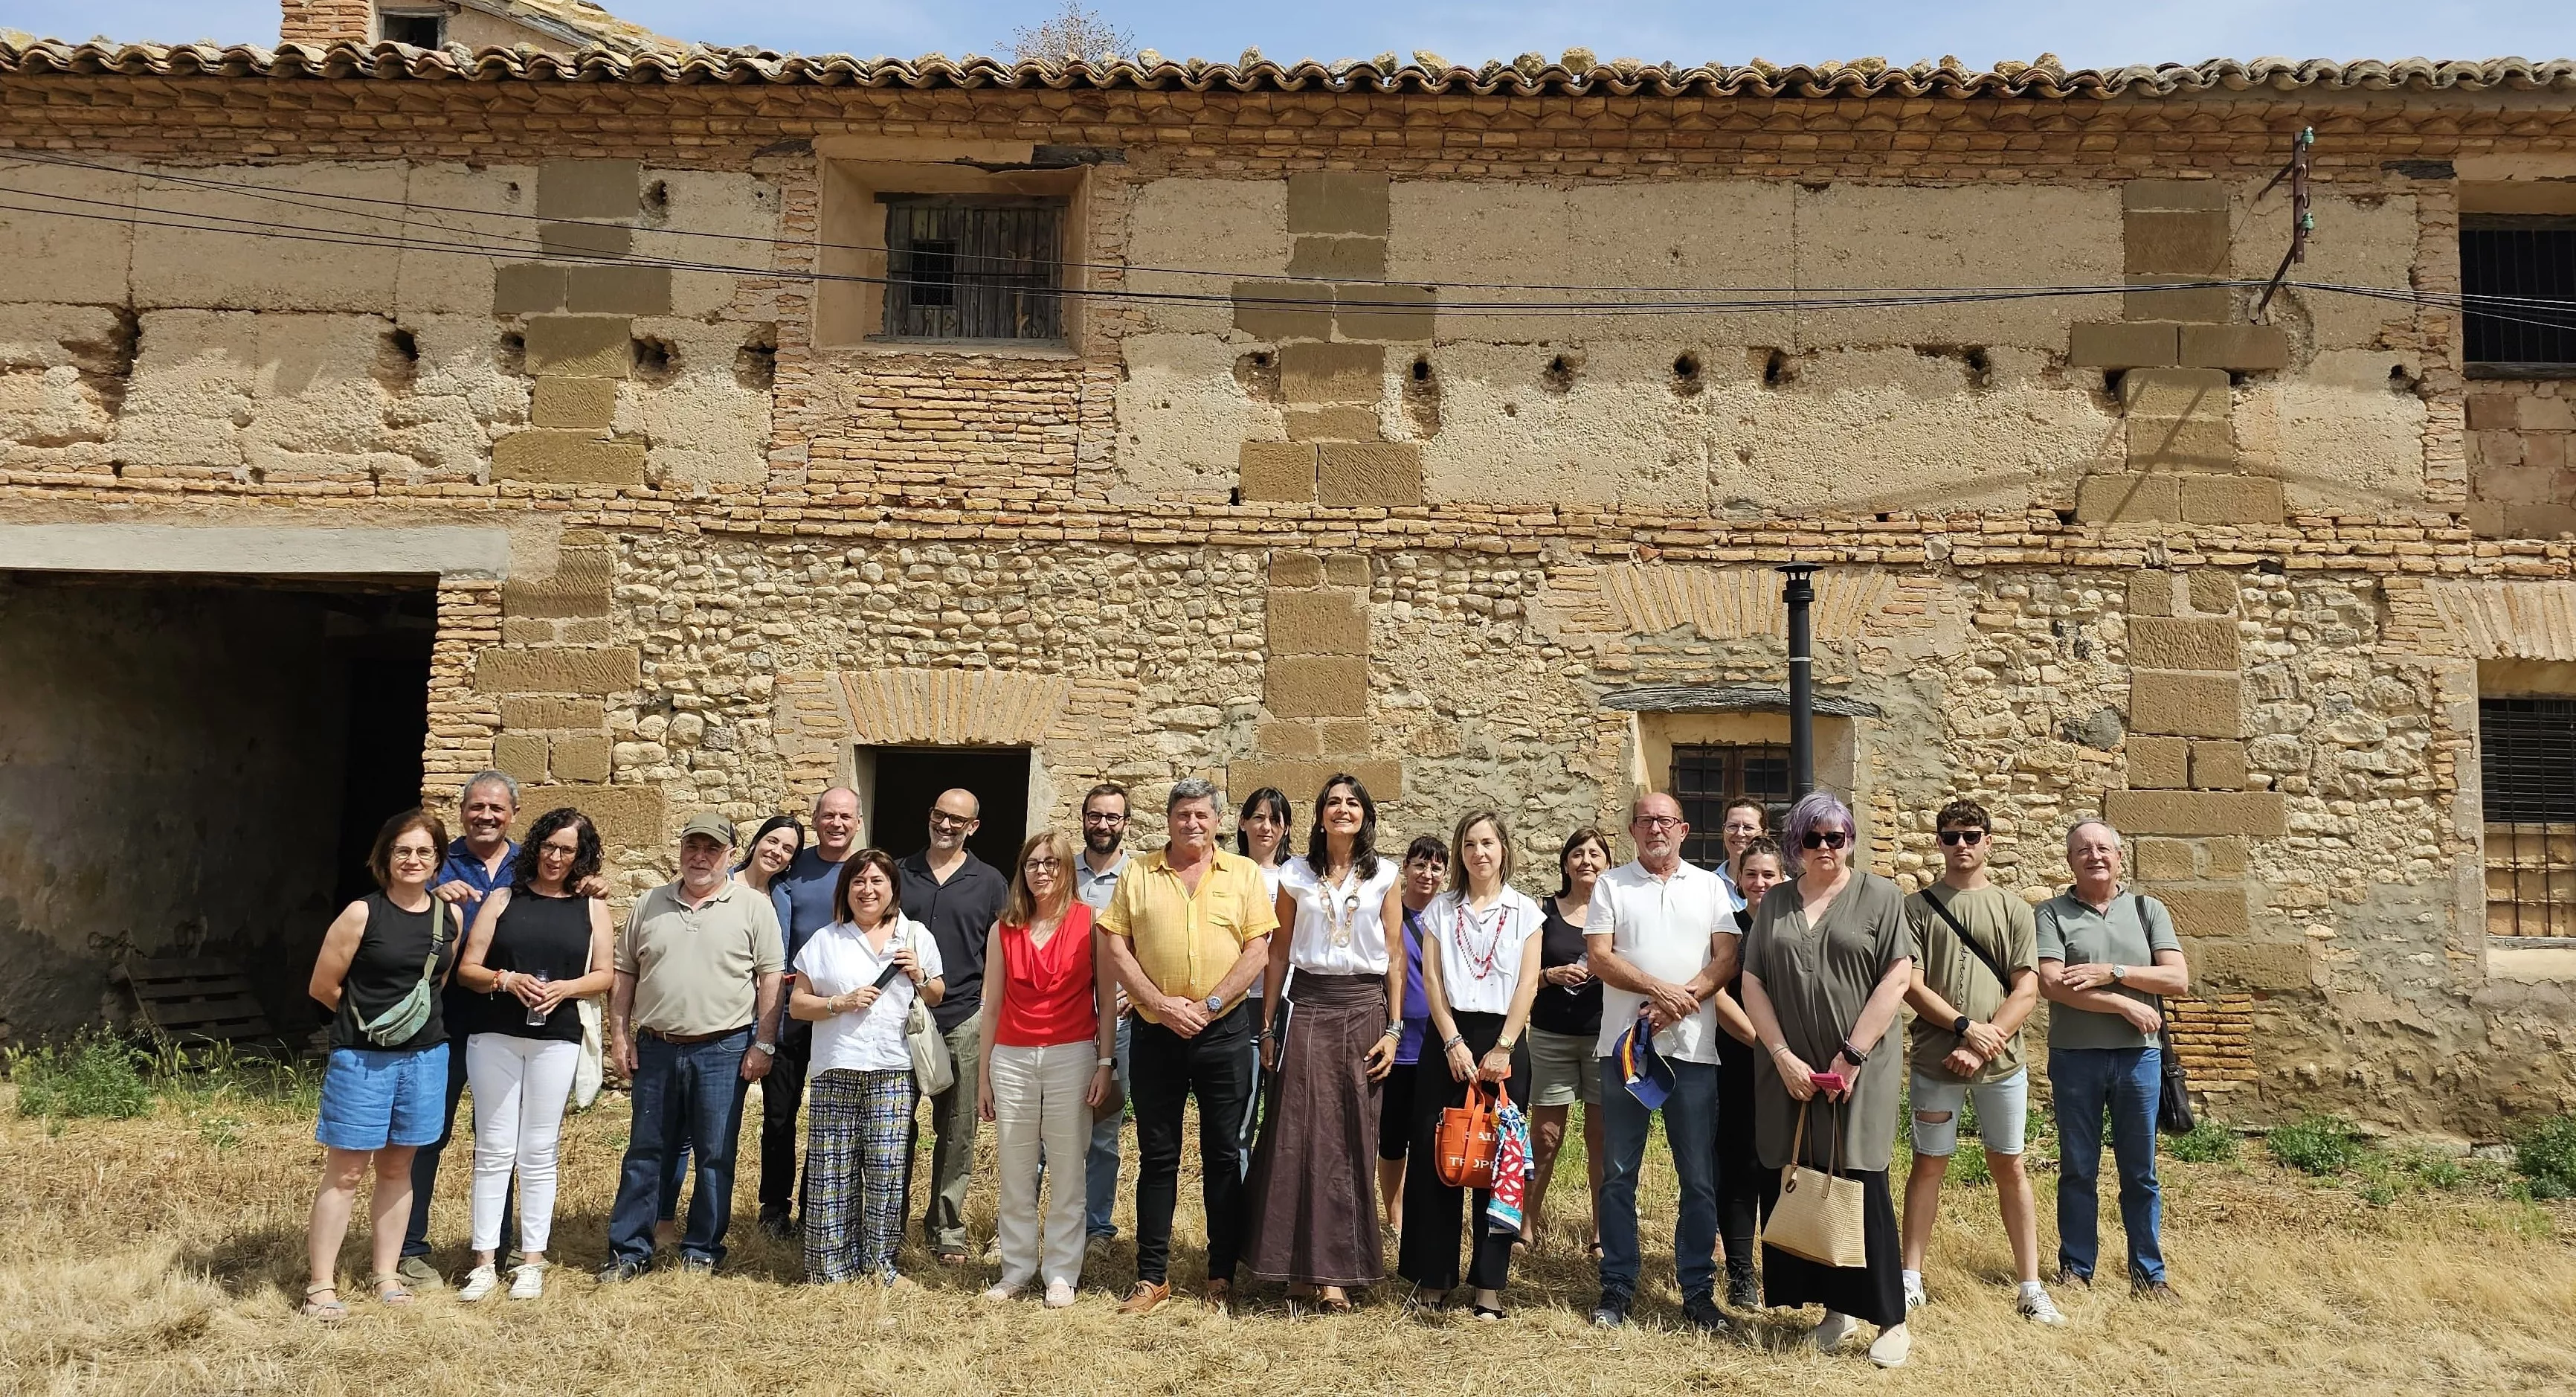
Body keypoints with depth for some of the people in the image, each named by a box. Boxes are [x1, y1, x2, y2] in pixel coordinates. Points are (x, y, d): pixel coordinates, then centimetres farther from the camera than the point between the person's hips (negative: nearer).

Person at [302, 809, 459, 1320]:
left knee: (397, 1167, 13)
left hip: (425, 1057, 4)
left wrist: (420, 1017, 9)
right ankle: (321, 1286, 10)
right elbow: (323, 986, -4)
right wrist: (369, 1016, 4)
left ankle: (386, 1274, 23)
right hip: (362, 1059, -4)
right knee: (345, 1171, 1)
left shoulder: (449, 916, 3)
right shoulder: (362, 914, -9)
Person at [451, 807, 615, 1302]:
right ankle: (484, 1260, 10)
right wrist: (507, 980, -15)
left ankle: (531, 1261, 12)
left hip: (555, 1041, 0)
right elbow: (467, 968, 4)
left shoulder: (592, 908, 8)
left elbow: (604, 976, 6)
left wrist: (564, 988, -12)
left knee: (538, 1154, 4)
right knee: (493, 1149, 3)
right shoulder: (503, 899, 7)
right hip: (494, 1037, 0)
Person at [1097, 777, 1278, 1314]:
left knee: (1223, 1154, 6)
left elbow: (1258, 949, -3)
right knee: (1156, 1156, 7)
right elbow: (1117, 947, 1)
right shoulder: (1138, 876, 6)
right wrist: (1163, 1003, -11)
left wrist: (1209, 1005, -13)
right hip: (1155, 1032, 1)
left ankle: (1222, 1275, 16)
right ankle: (1152, 1276, 16)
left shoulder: (1244, 874, 3)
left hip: (1224, 1031, -1)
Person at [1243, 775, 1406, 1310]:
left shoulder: (1386, 876, 5)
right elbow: (1278, 953, 9)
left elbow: (1395, 957, 5)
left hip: (1365, 1010, 0)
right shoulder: (1295, 875, 7)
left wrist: (1394, 1029, -2)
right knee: (1298, 1135, -3)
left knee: (1353, 1138, 0)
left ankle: (1336, 1269, 8)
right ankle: (1299, 1265, 7)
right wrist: (1267, 1028, 7)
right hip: (1306, 1008, 0)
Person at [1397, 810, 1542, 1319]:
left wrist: (1502, 1049, -10)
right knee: (1434, 1156, 0)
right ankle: (1434, 1275, 10)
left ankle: (1489, 1283, 6)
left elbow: (1528, 984, -2)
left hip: (1503, 1040, -1)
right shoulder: (1441, 909, 9)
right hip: (1448, 1037, 1)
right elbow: (1432, 979, 2)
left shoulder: (1524, 911, 5)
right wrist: (1453, 1043, -8)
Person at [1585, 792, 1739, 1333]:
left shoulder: (1709, 886, 9)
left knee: (1699, 1177, 4)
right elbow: (1599, 955, -4)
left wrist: (1680, 1002, -15)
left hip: (1692, 1048, 1)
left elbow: (1726, 959, 0)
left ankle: (1698, 1290, 14)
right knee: (1619, 1174, 5)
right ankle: (1617, 1286, 15)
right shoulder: (1611, 884, 6)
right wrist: (1658, 989, -17)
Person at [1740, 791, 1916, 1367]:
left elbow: (1897, 976, -7)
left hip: (1858, 1071, -3)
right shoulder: (1775, 903, 10)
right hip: (1790, 1071, 3)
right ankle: (1834, 1305, 16)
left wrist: (1852, 1055, -12)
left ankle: (1891, 1319, 6)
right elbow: (1753, 983, 6)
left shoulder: (1879, 896, 1)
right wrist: (1783, 1057, -5)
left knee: (1861, 1188, -3)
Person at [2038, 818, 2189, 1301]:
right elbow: (2051, 983, -12)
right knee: (2078, 1170, 8)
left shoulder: (2148, 910, 9)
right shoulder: (2053, 913, 1)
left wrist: (2112, 973, -13)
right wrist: (2126, 1005, -13)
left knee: (2140, 1171, 8)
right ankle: (2076, 1266, 17)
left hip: (2138, 1056, 2)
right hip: (2074, 1057, -1)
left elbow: (2178, 978, -2)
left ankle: (2148, 1273, 18)